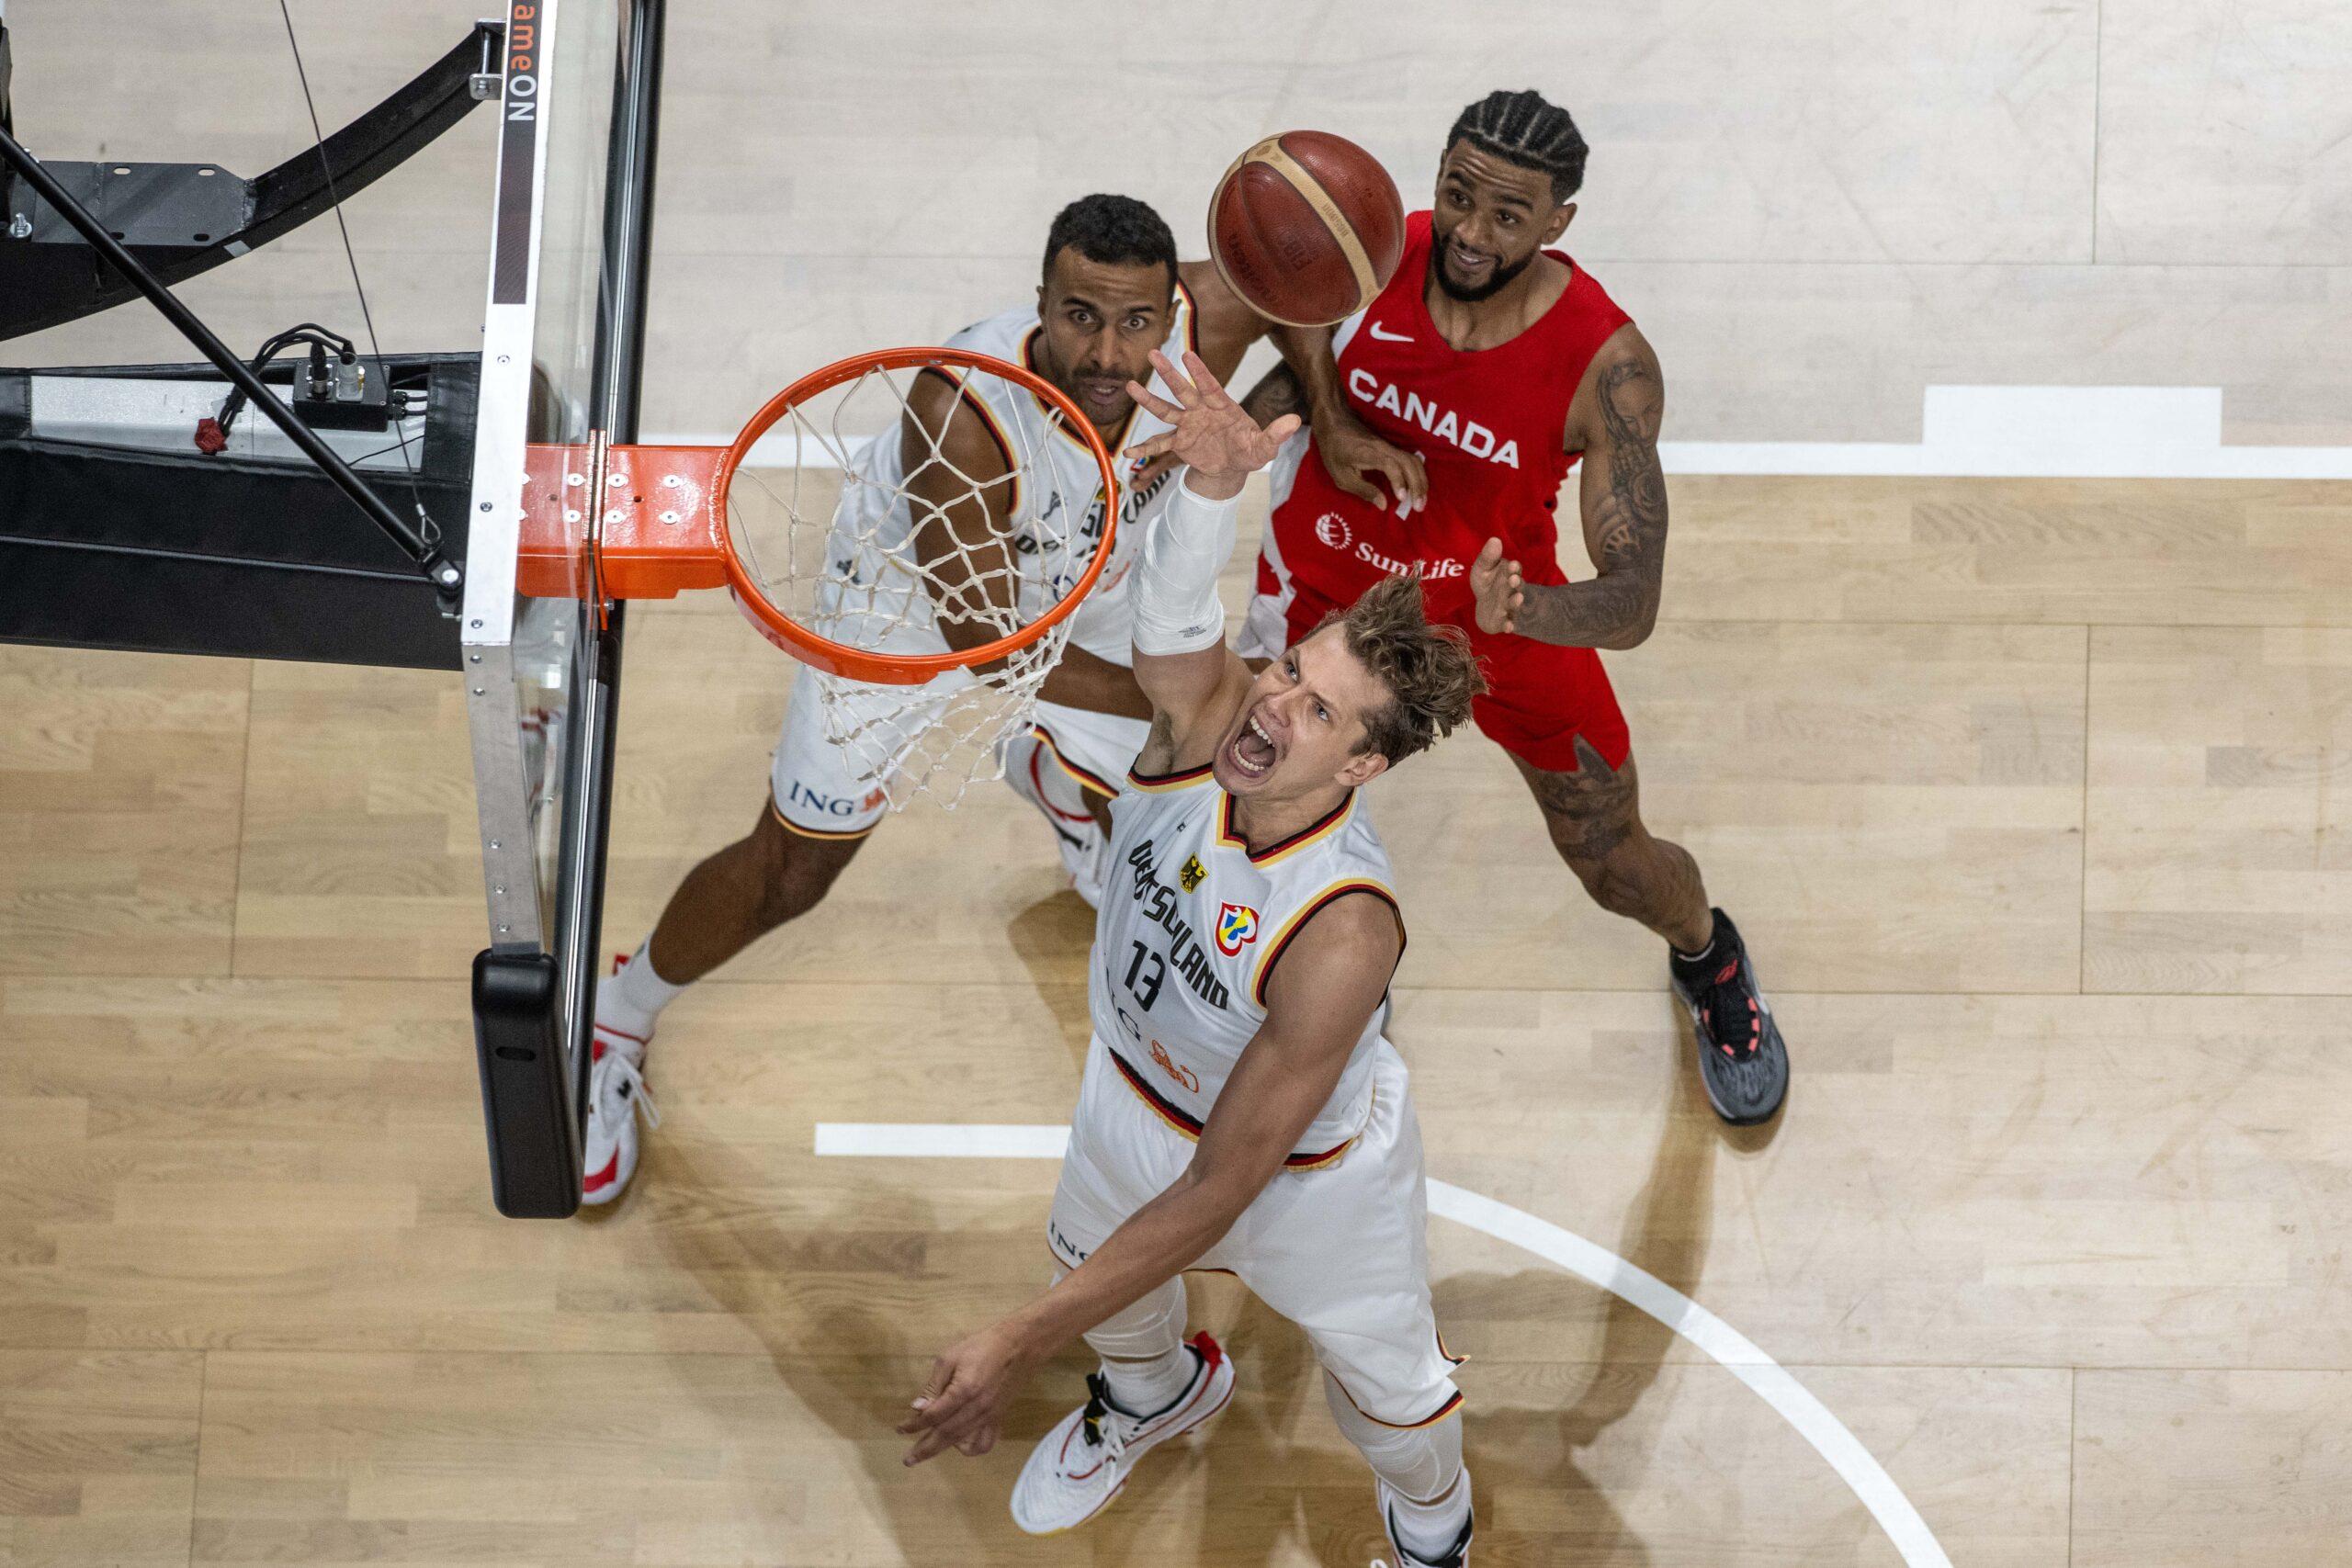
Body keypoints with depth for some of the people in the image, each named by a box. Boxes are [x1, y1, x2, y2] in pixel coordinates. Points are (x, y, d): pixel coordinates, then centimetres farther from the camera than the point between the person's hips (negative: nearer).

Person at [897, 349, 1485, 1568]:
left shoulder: (1343, 937, -45)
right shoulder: (1199, 717, -32)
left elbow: (1220, 1189, -40)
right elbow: (1174, 608, -57)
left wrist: (1020, 1347, -40)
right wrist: (1215, 480, -78)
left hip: (1308, 1170, -4)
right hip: (1137, 1088, 5)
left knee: (1385, 1386, 23)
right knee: (1099, 1268, 32)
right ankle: (1154, 1395, 69)